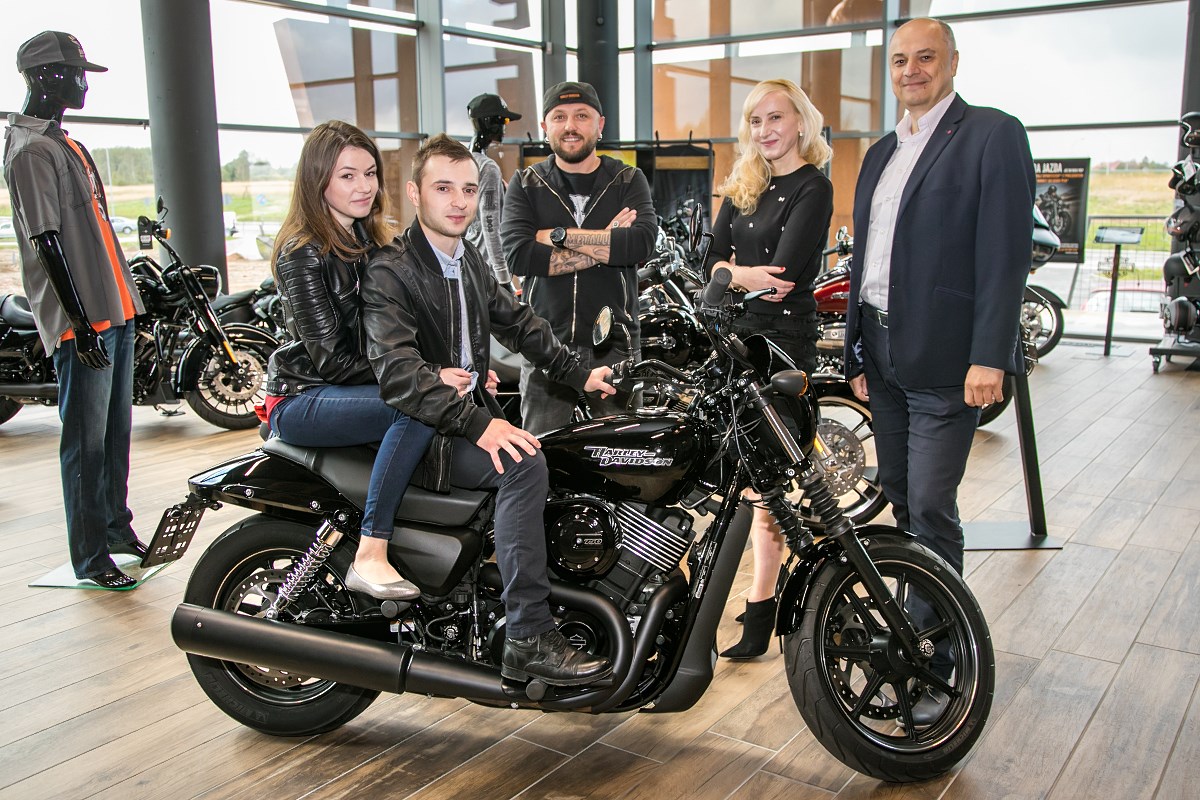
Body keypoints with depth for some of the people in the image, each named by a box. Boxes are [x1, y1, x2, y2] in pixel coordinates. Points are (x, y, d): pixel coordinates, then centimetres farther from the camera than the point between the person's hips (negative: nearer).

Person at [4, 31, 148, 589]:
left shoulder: (63, 142, 18)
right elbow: (48, 242, -17)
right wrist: (81, 323, -19)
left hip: (114, 313, 9)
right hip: (82, 323, -9)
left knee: (117, 430, 16)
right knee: (86, 441, -3)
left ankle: (117, 529, 28)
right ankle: (89, 557, 6)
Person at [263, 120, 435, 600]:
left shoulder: (370, 238, 10)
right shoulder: (303, 252, -14)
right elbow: (331, 358, -19)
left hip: (357, 387, 8)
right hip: (303, 399, -7)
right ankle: (370, 556, -26)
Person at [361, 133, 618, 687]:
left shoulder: (468, 259, 14)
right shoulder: (389, 271, -14)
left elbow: (518, 324, 23)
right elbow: (397, 372, -28)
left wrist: (579, 376, 16)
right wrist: (477, 424, -37)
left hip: (473, 412, 9)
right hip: (420, 434, -9)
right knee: (525, 464, -31)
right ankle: (529, 640, -28)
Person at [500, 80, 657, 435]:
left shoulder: (628, 181, 7)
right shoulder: (526, 184, 6)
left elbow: (642, 242, -14)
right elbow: (518, 256, -12)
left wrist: (559, 235, -13)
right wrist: (605, 248, -14)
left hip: (615, 343, 0)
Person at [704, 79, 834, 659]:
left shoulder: (813, 188, -6)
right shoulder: (743, 185, 16)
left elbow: (783, 273, -16)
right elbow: (713, 258, 6)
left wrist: (731, 276, -6)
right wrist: (741, 274, -13)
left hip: (783, 338, -7)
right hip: (738, 335, 7)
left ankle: (761, 607, 0)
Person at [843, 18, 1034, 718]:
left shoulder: (993, 136, -4)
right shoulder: (881, 154, 19)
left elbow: (1005, 255, -12)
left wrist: (989, 358, -19)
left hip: (946, 362, -7)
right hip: (884, 357, 7)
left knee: (931, 509, -7)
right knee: (900, 502, 13)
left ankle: (937, 665, 4)